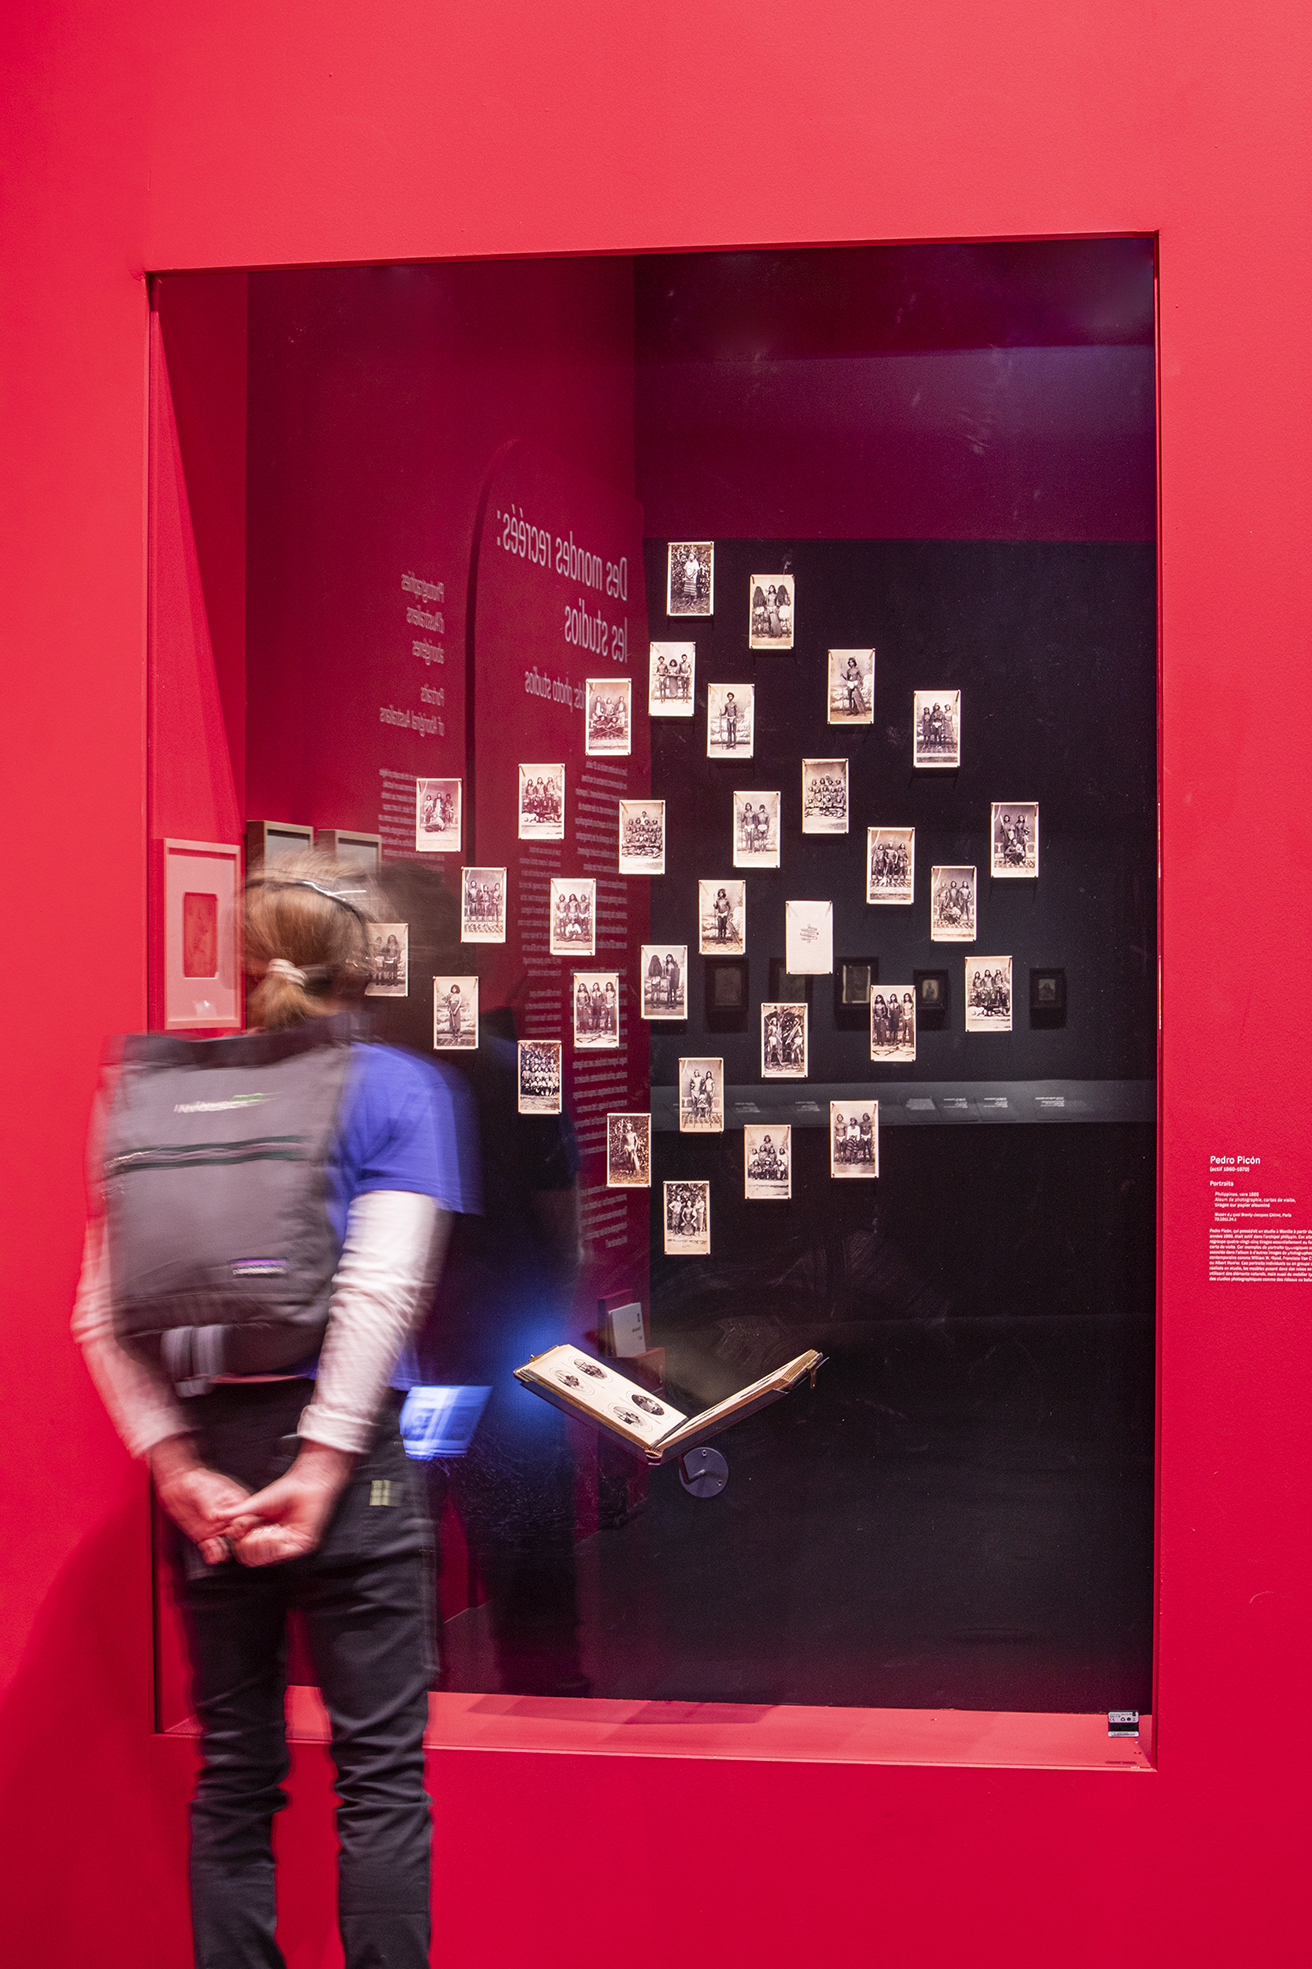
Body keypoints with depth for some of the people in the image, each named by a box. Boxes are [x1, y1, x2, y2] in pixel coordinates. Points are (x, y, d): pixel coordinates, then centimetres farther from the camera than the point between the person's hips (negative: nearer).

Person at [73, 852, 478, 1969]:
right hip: (344, 1452, -4)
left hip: (206, 1457, 4)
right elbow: (380, 1291, -14)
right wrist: (322, 1468, -14)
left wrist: (178, 1464, -4)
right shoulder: (399, 1088, -2)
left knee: (233, 1775, 14)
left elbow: (100, 1317, 0)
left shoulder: (152, 1089, 9)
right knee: (380, 1769, 5)